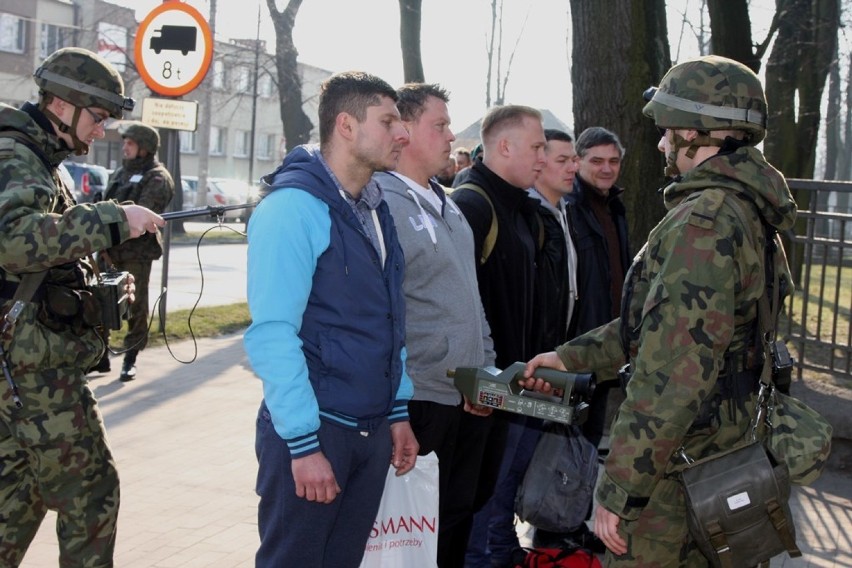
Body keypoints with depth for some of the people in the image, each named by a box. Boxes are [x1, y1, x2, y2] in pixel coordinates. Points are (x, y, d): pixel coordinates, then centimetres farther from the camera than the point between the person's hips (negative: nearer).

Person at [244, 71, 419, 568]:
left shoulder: (376, 209, 11)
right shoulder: (293, 206, -15)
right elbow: (272, 334, -19)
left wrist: (399, 412, 13)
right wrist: (303, 442, -20)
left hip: (374, 429, 8)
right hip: (313, 431, -7)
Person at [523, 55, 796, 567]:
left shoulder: (705, 223, -22)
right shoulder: (749, 214, 10)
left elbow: (671, 376, -27)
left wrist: (619, 490, -23)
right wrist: (571, 357, 20)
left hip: (679, 469, -10)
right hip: (727, 458, 10)